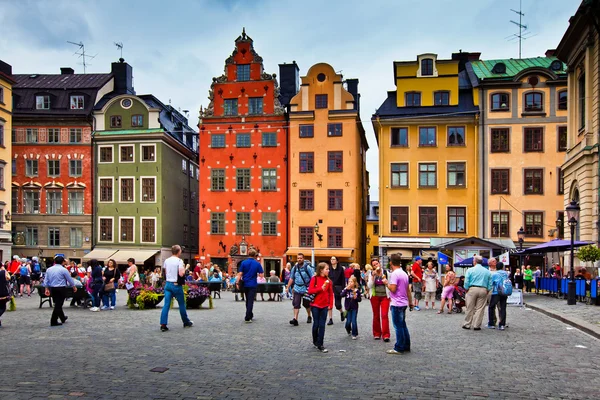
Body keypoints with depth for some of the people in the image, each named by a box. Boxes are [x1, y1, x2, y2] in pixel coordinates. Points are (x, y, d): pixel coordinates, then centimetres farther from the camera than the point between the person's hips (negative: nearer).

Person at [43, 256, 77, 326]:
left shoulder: (49, 269, 7)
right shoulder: (64, 270, -10)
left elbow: (46, 280, 8)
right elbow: (70, 279, -2)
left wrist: (47, 289, 14)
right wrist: (74, 287, 11)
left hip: (52, 289, 7)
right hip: (61, 289, -7)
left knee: (57, 304, 18)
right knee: (58, 305, -2)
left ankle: (62, 318, 34)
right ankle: (53, 321, -3)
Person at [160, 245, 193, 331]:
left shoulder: (166, 261, 6)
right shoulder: (179, 261, -12)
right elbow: (181, 274, -21)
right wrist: (184, 270, -3)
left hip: (168, 284, 5)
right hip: (176, 285, -5)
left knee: (166, 305, 0)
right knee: (181, 304, 10)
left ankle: (163, 325, -7)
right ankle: (186, 322, 23)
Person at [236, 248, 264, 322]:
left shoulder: (243, 263, -3)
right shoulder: (257, 264, -5)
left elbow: (240, 274, -6)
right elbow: (261, 275, -6)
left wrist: (237, 283, -2)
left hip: (245, 284, 3)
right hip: (253, 285, -3)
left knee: (248, 300, 18)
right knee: (250, 301, -3)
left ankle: (250, 315, 29)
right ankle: (247, 318, -9)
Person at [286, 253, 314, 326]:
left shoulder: (307, 267, -10)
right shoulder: (295, 267, 4)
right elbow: (291, 278, 13)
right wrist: (288, 287, 11)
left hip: (306, 289, -3)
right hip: (297, 289, 3)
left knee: (306, 304, 12)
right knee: (296, 304, -8)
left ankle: (309, 317, 34)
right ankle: (295, 319, -12)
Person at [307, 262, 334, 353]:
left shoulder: (328, 280, 4)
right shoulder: (314, 279, -7)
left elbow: (331, 293, 6)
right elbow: (310, 291, -12)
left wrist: (330, 305, 0)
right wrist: (321, 288, -19)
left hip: (324, 306, 3)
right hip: (315, 305, -3)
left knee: (322, 325, 1)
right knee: (316, 324, 6)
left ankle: (320, 344, 5)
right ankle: (315, 341, 27)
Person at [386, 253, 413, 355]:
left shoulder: (394, 274, -16)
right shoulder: (404, 273, 11)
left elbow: (393, 289, -23)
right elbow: (408, 290, 17)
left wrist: (387, 283, -5)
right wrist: (410, 302, 23)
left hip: (397, 304, -9)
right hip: (404, 303, 9)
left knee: (398, 326, -3)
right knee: (403, 325, 16)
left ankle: (399, 348, 1)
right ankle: (406, 346, 21)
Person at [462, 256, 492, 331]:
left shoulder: (470, 270, -1)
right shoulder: (487, 271, 8)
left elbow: (466, 282, -3)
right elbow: (490, 284, 7)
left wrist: (466, 290, 9)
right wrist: (487, 291, 14)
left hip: (472, 289, -2)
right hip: (483, 290, 2)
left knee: (470, 308, 4)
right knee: (480, 309, 4)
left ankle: (467, 324, 10)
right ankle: (476, 325, 5)